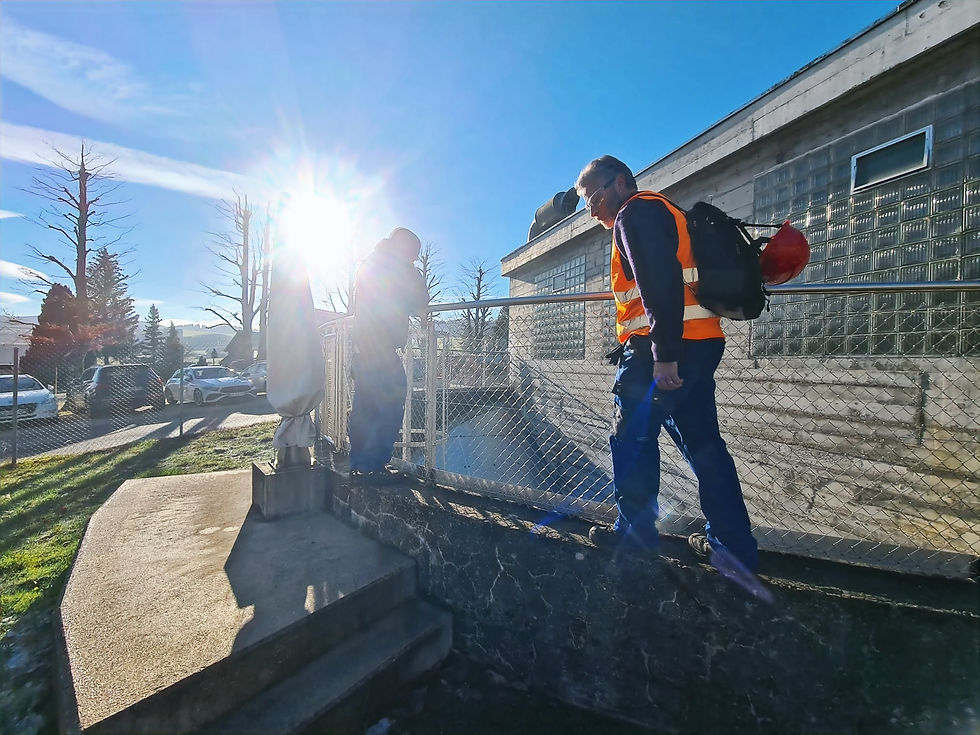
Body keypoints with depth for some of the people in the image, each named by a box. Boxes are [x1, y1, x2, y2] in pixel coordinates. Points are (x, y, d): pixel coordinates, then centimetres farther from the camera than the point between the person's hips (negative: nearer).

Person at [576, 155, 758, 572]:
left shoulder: (635, 214, -5)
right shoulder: (662, 212, 27)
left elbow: (661, 284, -20)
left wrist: (664, 354, -24)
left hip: (662, 348, -10)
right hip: (699, 342, 10)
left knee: (632, 438, 2)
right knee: (701, 441, 12)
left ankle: (635, 533, 15)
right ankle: (734, 544, 20)